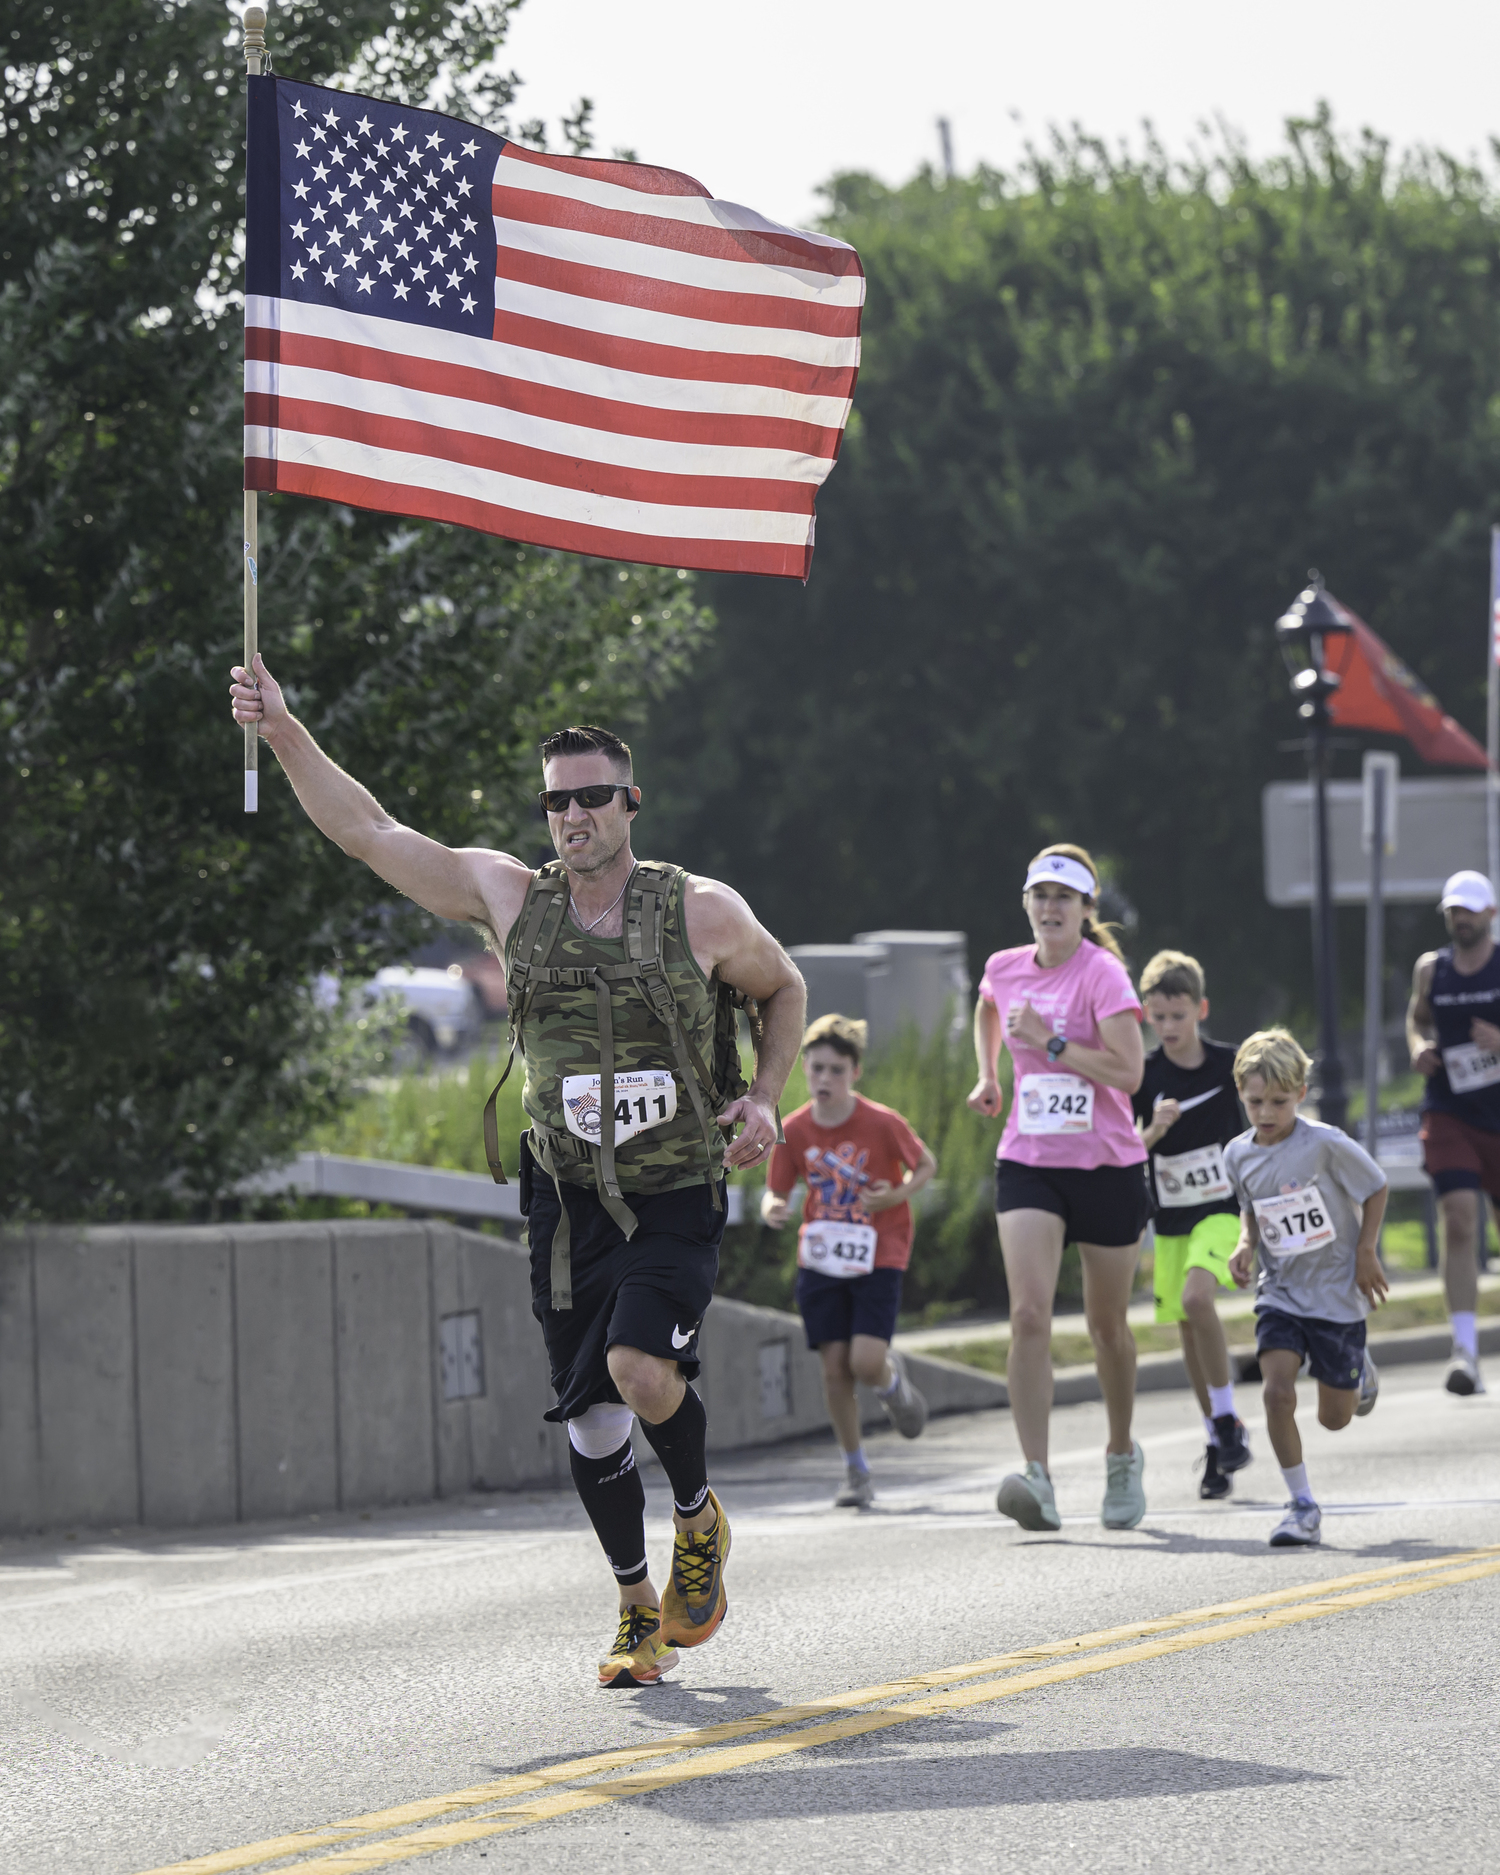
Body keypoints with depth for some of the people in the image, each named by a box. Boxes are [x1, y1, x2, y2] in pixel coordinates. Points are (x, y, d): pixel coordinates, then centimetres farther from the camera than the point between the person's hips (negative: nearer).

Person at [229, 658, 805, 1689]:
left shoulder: (702, 913, -7)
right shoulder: (510, 897, 0)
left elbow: (783, 988, 12)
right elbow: (369, 832, 2)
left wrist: (765, 1099, -3)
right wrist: (284, 730, -7)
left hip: (676, 1204, -3)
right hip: (568, 1203, 3)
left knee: (643, 1371, -25)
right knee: (591, 1418, 4)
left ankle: (700, 1516, 5)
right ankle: (639, 1607, 23)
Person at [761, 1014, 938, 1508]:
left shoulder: (883, 1123, -12)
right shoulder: (795, 1130, -3)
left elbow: (925, 1165, 2)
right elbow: (776, 1191, 5)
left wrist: (898, 1195, -16)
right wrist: (772, 1209, -19)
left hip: (876, 1258, -3)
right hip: (820, 1259, 3)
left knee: (866, 1361, -16)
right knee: (834, 1367, -2)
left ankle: (892, 1380, 23)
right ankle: (856, 1471, 14)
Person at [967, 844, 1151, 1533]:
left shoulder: (1103, 974, -11)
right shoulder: (1005, 968, 5)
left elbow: (1128, 1071, -20)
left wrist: (1050, 1041, -21)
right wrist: (988, 1075, 18)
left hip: (1107, 1167, -3)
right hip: (1027, 1165, 3)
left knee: (1107, 1323, 10)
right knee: (1029, 1314, -16)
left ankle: (1122, 1455, 35)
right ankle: (1036, 1476, -24)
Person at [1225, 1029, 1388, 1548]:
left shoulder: (1326, 1144, -18)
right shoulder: (1238, 1155, -4)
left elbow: (1376, 1189, -4)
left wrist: (1366, 1252, -8)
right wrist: (1245, 1245, -4)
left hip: (1337, 1292, -3)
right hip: (1280, 1292, 3)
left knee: (1334, 1418, 7)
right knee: (1278, 1392, -19)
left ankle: (1358, 1371, 44)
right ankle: (1302, 1507, -7)